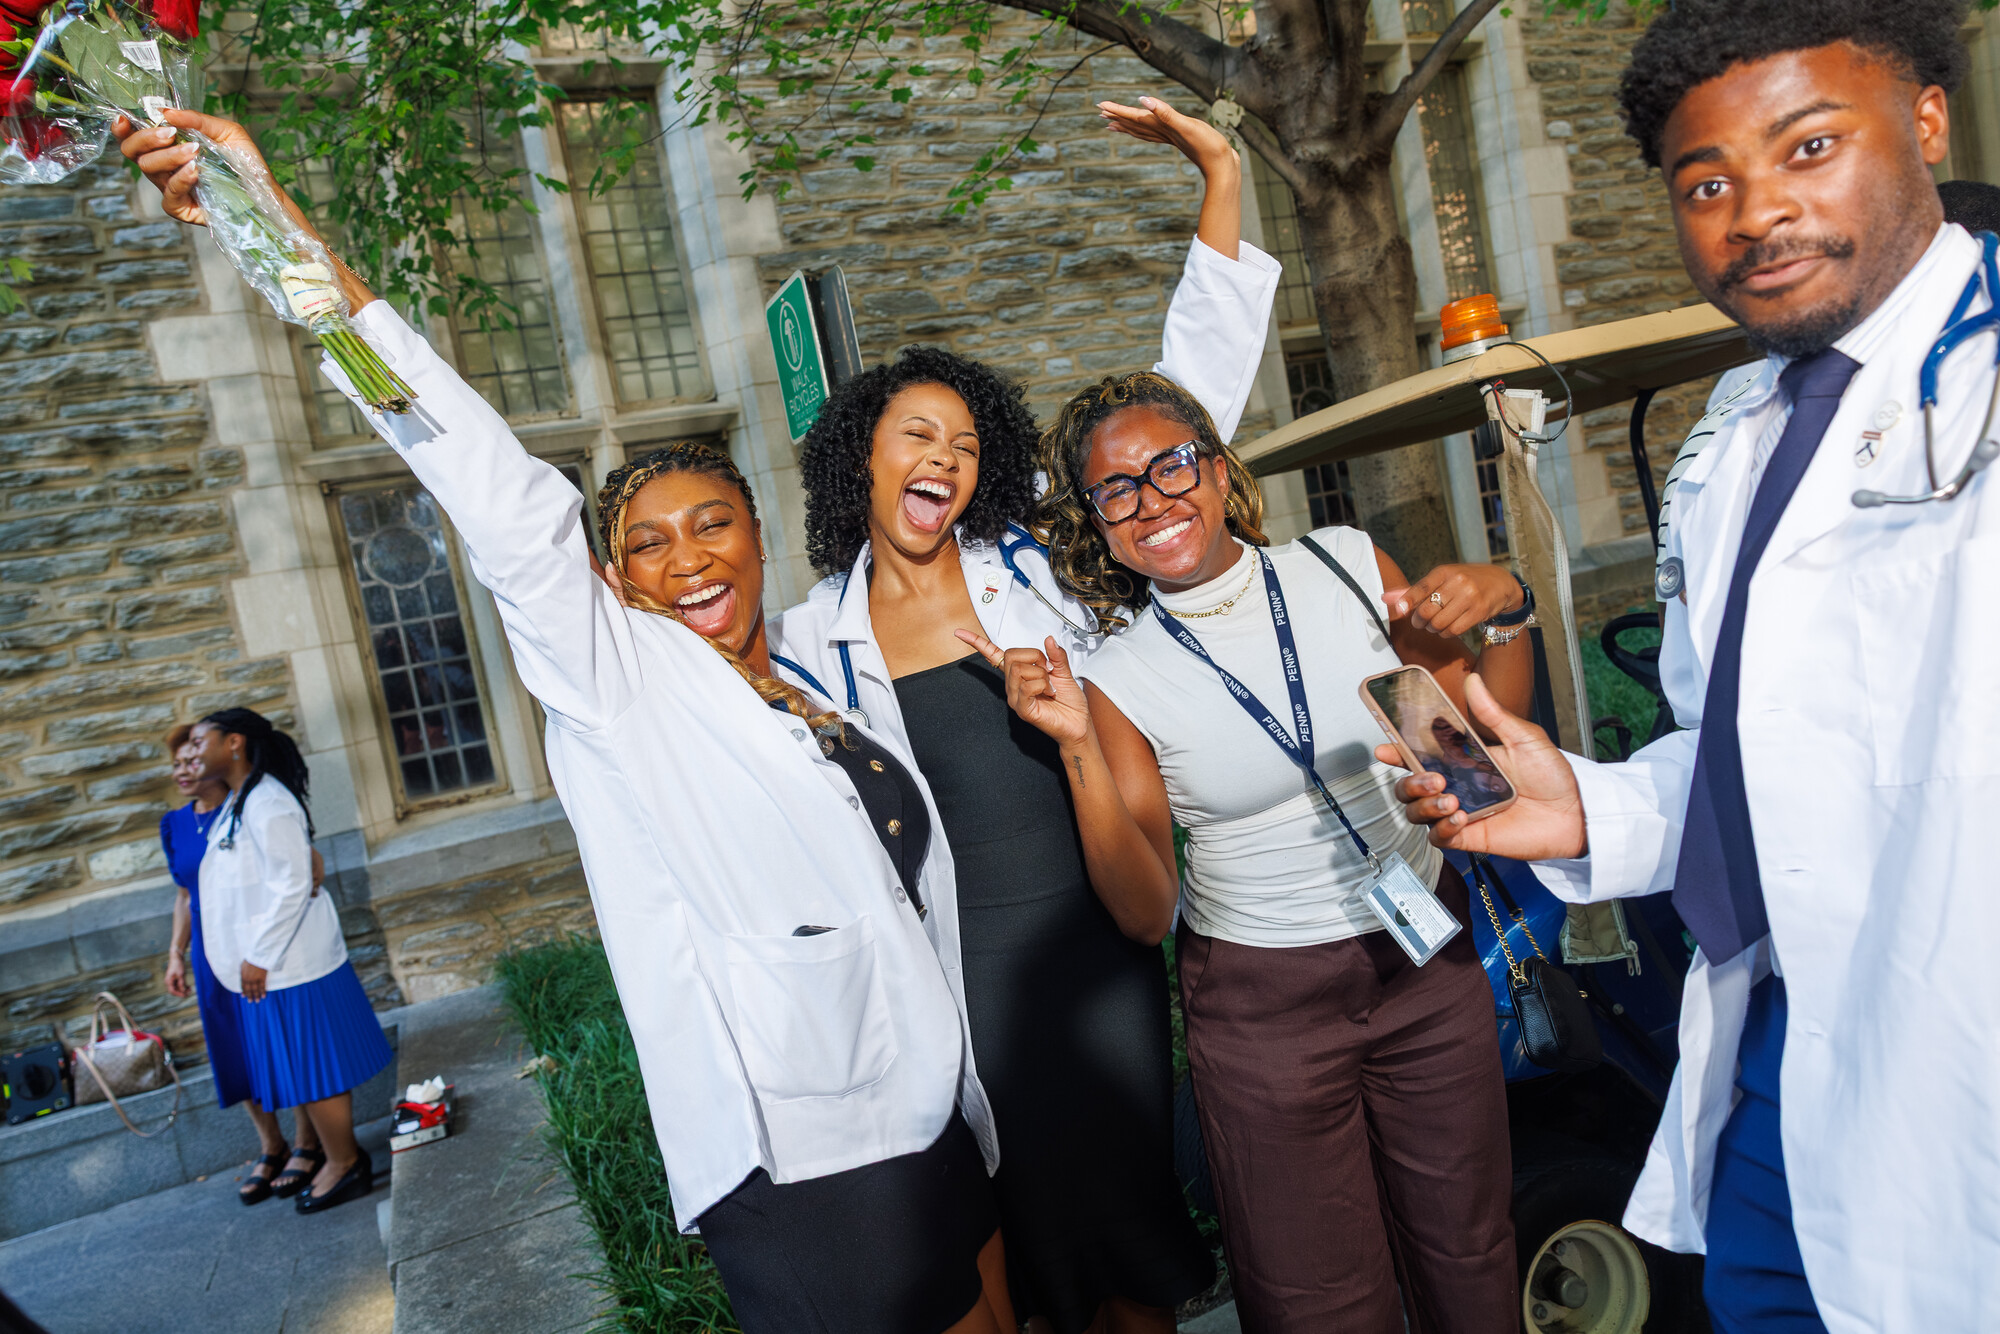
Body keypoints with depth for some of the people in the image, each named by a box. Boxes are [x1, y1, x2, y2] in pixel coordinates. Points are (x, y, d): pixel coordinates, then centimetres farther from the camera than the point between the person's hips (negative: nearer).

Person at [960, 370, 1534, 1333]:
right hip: (1263, 1008, -2)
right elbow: (1144, 915, -13)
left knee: (1467, 1254, 21)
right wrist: (1078, 745, -22)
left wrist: (1506, 614, -16)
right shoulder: (1121, 677, -11)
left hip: (1428, 957, 2)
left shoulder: (1350, 566, -7)